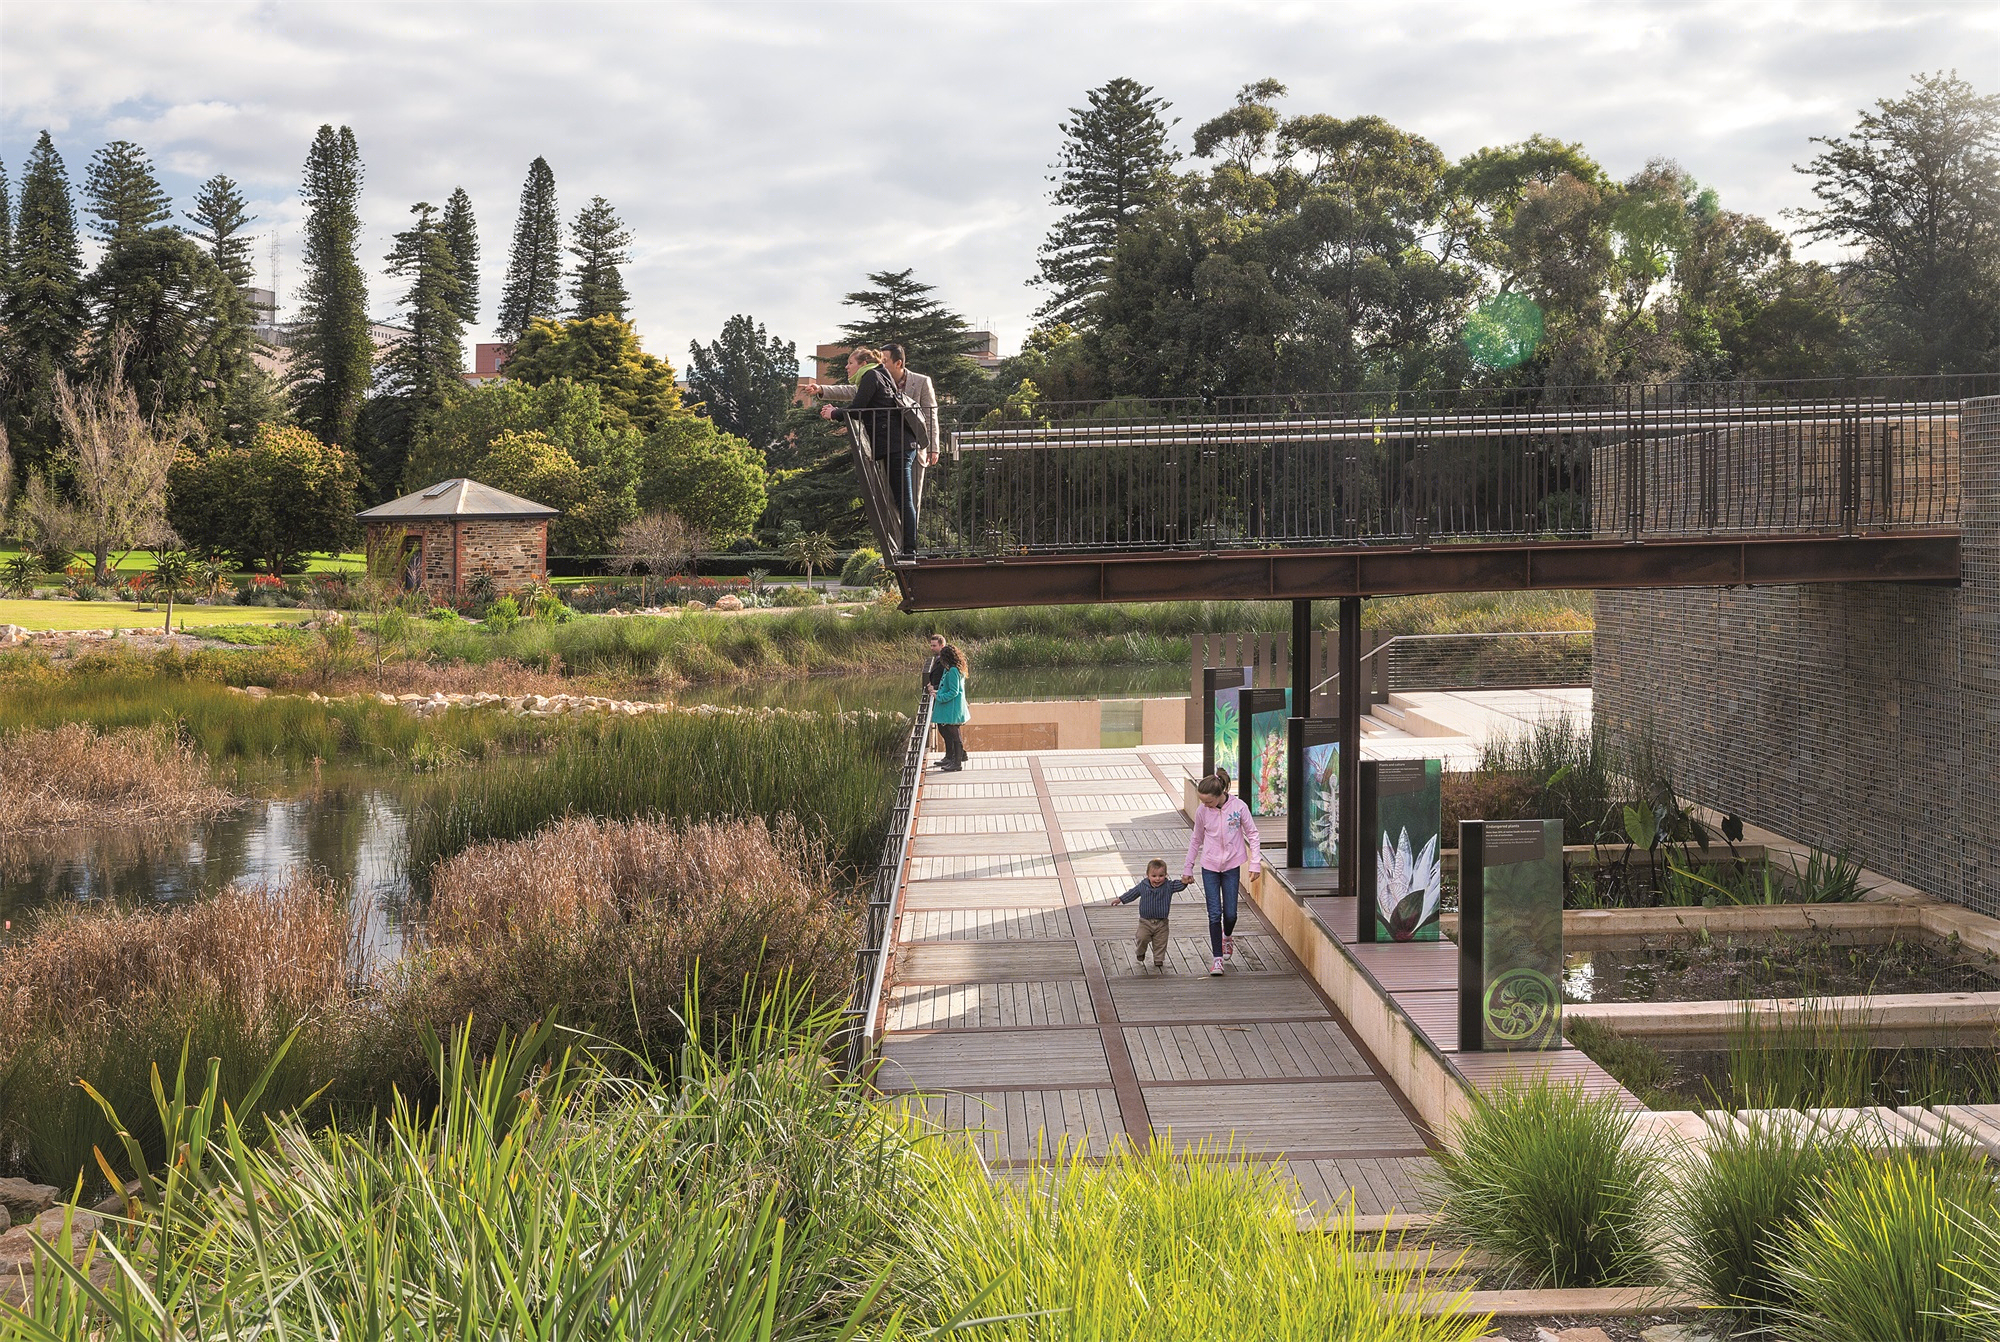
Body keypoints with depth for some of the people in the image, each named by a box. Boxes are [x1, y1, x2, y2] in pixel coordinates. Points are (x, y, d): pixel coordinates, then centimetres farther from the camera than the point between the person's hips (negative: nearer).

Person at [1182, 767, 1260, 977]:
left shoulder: (1238, 806, -13)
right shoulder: (1202, 811, -7)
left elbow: (1252, 834, -1)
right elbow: (1196, 840, 7)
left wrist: (1255, 863, -4)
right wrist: (1188, 869, 11)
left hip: (1232, 866, -1)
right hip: (1209, 867, 1)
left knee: (1230, 913, 3)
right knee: (1214, 914, -4)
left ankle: (1227, 937, 37)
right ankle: (1217, 958, 4)